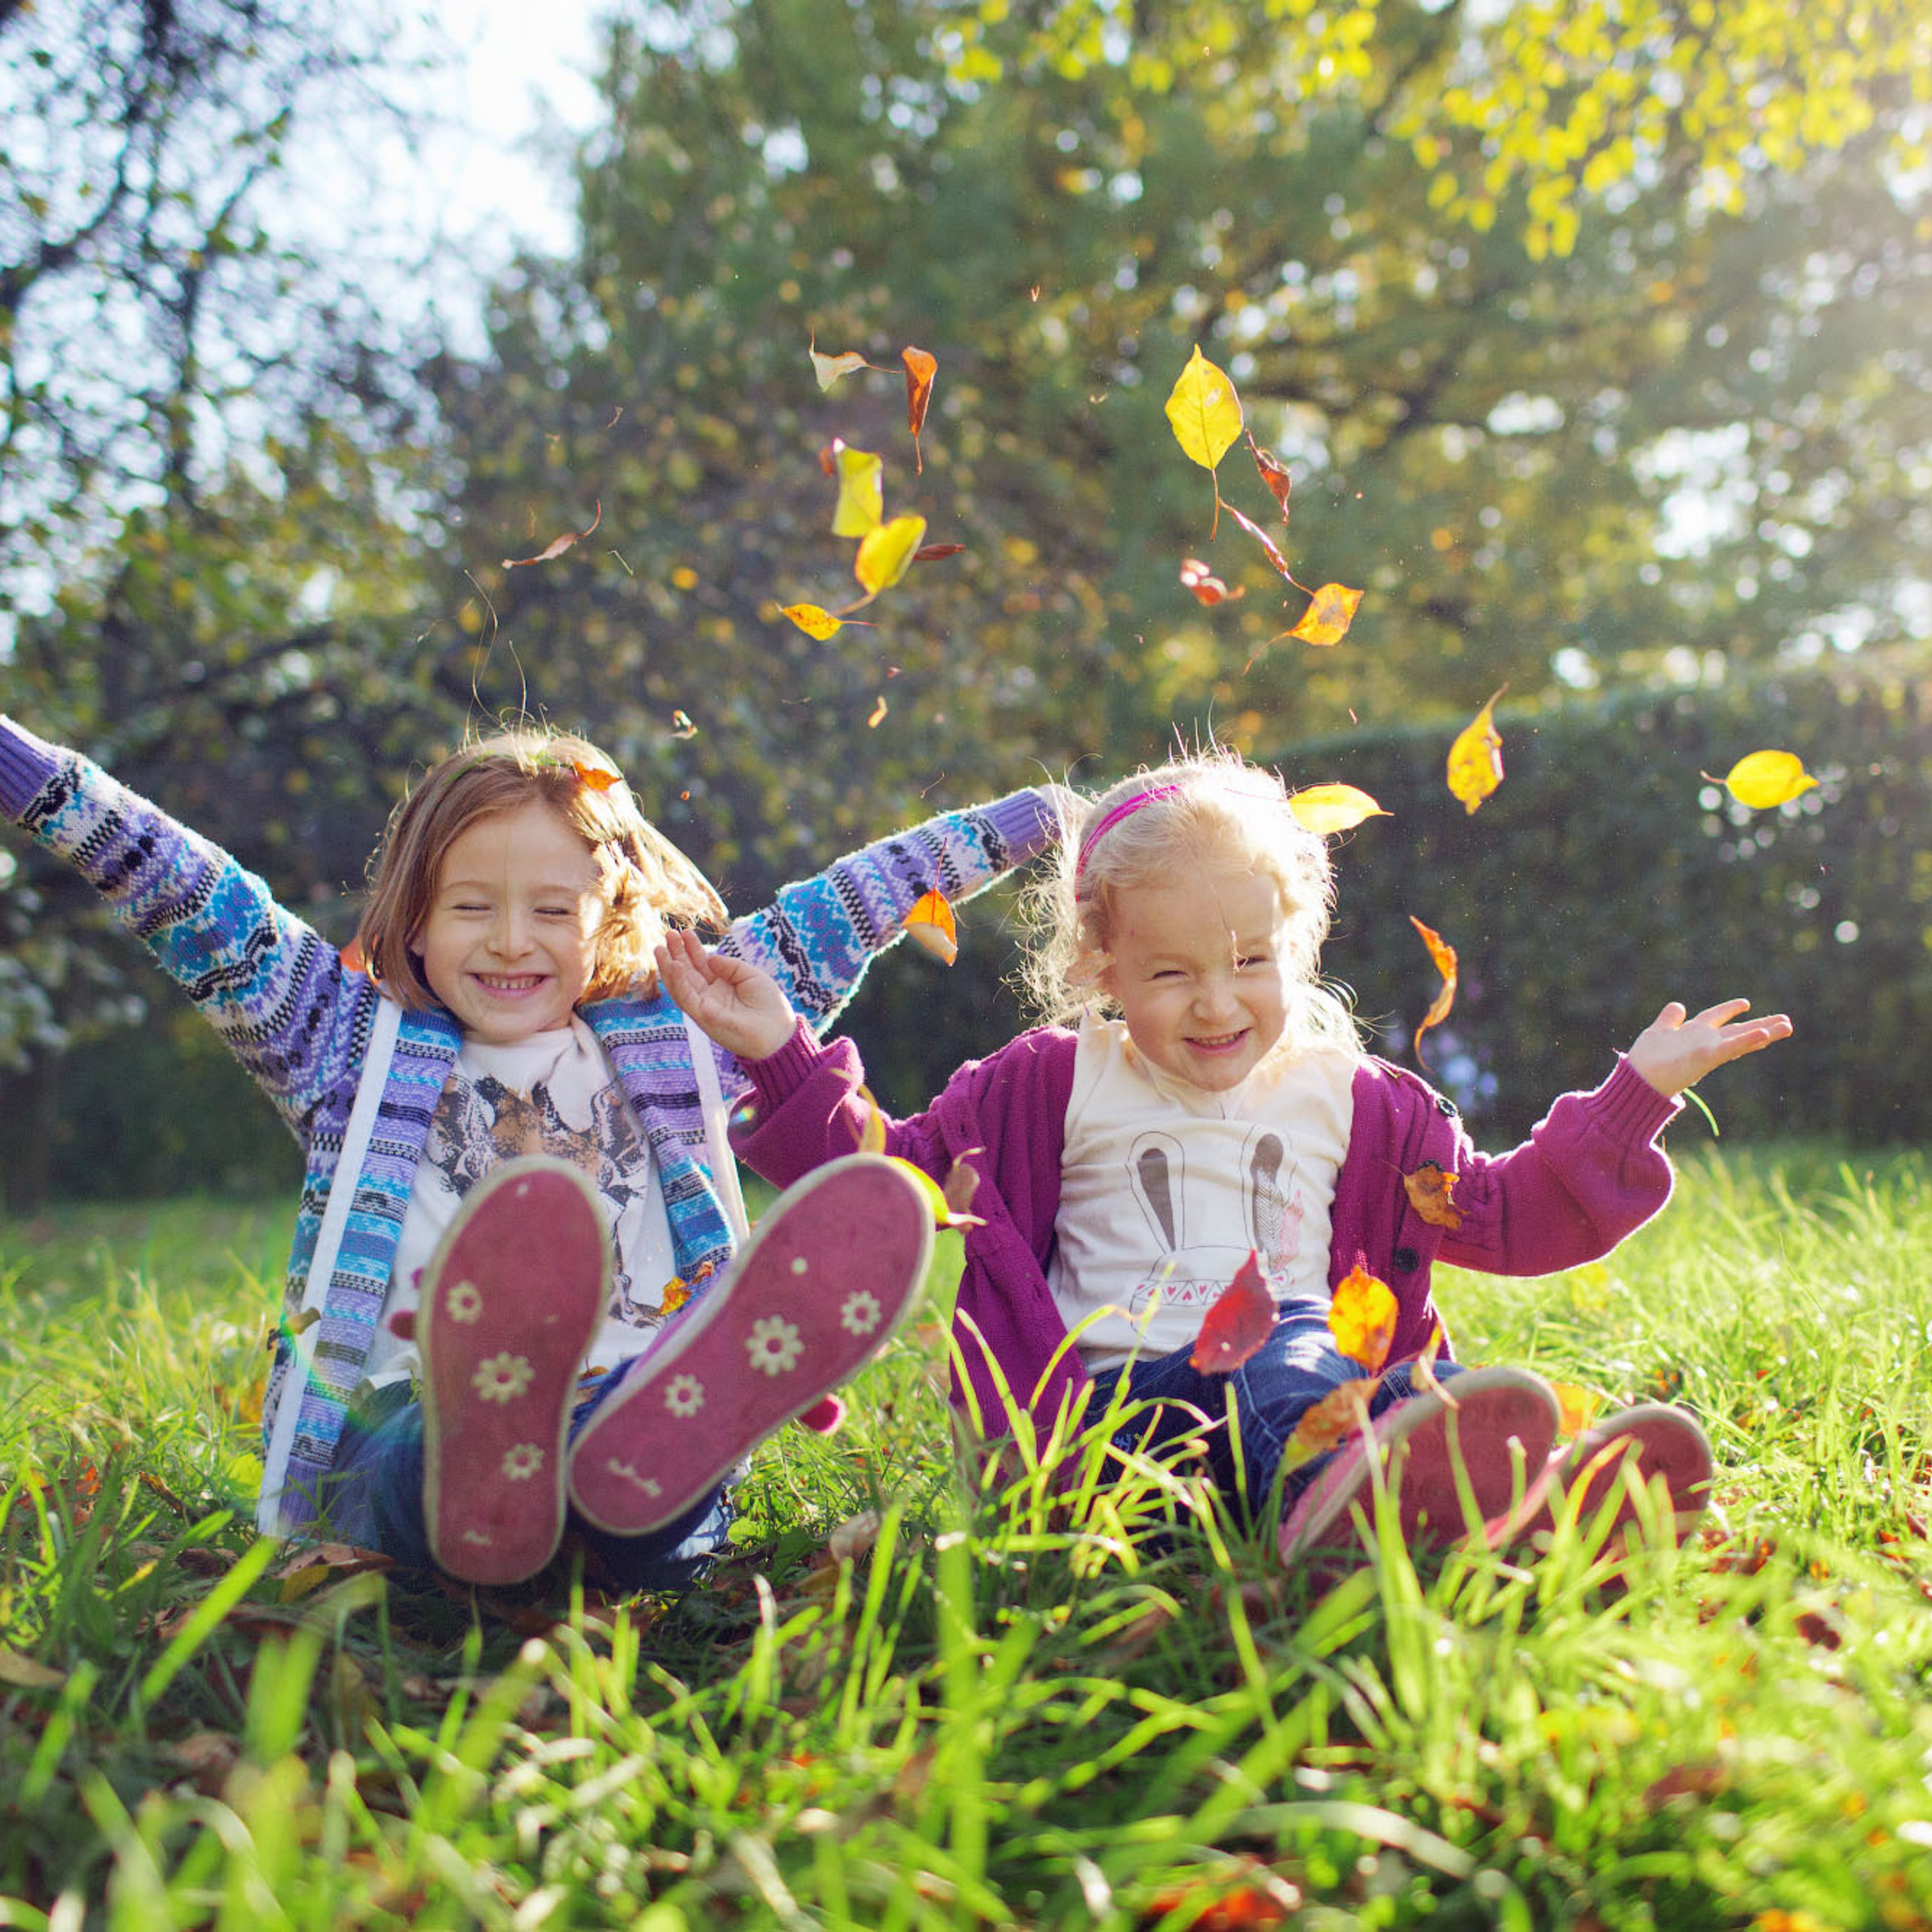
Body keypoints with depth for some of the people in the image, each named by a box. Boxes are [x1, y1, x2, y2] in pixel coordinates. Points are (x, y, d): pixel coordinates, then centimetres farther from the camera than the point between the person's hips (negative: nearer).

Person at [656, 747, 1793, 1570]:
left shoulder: (1352, 1099, 19)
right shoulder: (1053, 1087, 14)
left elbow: (1506, 1217, 24)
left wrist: (1636, 1096, 19)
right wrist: (785, 1057, 4)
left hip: (1310, 1366, 2)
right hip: (1111, 1395, -2)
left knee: (1299, 1353, -35)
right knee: (1280, 1366, -36)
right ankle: (1338, 1494, -71)